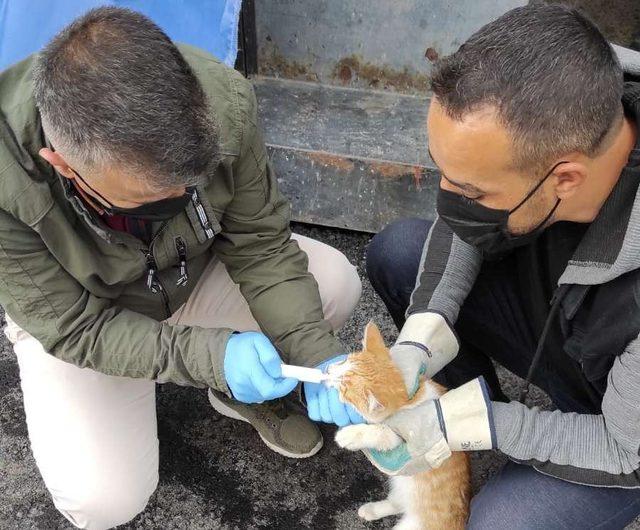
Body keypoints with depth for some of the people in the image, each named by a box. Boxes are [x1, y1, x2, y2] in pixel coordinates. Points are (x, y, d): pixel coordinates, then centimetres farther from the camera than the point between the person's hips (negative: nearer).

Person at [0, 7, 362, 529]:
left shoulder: (224, 101, -31)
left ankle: (239, 393, 11)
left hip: (197, 273, 3)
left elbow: (260, 243, -17)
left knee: (335, 283, -17)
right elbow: (74, 328, -24)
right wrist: (209, 354, -37)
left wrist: (316, 354, -27)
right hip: (80, 324, -2)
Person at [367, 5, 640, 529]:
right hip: (551, 313, 5)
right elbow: (462, 229, -8)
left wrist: (469, 424, -26)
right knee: (397, 252, -7)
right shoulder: (552, 125, -27)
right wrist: (419, 336, -21)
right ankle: (477, 400, 7)